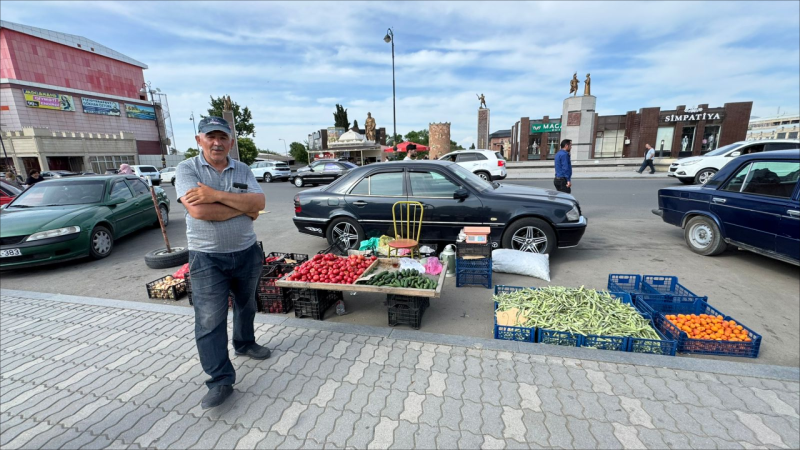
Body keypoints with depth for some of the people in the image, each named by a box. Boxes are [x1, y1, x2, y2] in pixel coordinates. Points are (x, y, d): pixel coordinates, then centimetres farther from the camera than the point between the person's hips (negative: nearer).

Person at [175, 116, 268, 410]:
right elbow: (198, 211, -22)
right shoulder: (187, 169, -6)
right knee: (210, 321, -1)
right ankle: (220, 381, 11)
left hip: (246, 252, 4)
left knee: (245, 305, 21)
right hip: (207, 258, -3)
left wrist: (216, 194, -22)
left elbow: (259, 203, -13)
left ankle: (245, 343, 45)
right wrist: (243, 206, -14)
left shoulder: (242, 170, 4)